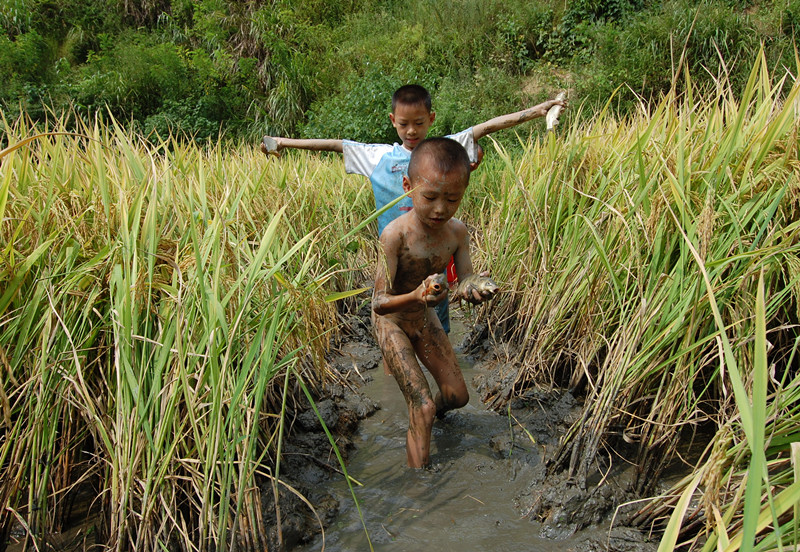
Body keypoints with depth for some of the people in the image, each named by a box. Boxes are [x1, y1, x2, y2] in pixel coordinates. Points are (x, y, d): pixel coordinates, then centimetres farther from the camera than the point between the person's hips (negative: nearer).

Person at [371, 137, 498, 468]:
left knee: (457, 396, 12)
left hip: (426, 318, 6)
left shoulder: (457, 231, -15)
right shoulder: (396, 234, -32)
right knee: (422, 407, -13)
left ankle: (432, 411, 47)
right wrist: (415, 297, -54)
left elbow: (465, 285, -11)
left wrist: (476, 291, -37)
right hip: (392, 323, -5)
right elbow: (379, 303, -33)